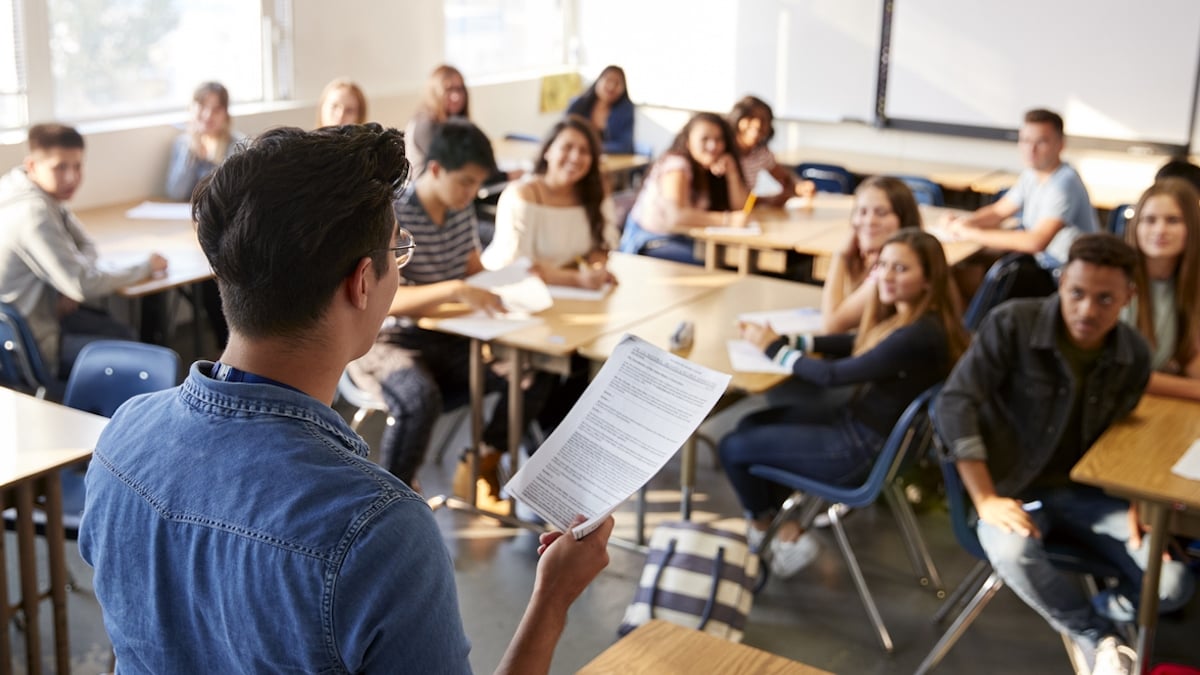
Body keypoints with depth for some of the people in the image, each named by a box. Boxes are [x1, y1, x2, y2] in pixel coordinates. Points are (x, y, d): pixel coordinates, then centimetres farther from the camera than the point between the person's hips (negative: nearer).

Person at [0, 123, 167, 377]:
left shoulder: (47, 195, 1)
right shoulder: (33, 213, -27)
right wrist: (145, 266, -12)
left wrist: (72, 292, -10)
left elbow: (86, 246, 12)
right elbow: (83, 284, -27)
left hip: (38, 312, 9)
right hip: (29, 345, -9)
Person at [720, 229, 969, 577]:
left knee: (733, 448, -1)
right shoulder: (905, 317, 0)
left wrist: (776, 349, -11)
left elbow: (834, 375, -24)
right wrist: (788, 340, 2)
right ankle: (787, 530, 15)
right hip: (856, 419, 10)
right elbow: (853, 344, 14)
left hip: (864, 448, -10)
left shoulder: (920, 335, -28)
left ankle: (764, 527, 27)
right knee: (750, 424, 17)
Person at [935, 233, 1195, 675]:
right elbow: (955, 403, -18)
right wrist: (985, 500, -23)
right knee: (1012, 552, -38)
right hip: (1015, 489, -4)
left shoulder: (1134, 356, -1)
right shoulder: (1012, 324, -16)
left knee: (1173, 585, -16)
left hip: (1086, 491, 4)